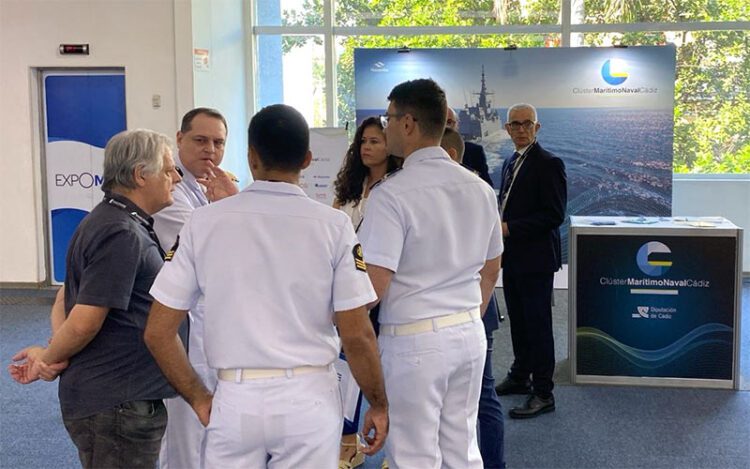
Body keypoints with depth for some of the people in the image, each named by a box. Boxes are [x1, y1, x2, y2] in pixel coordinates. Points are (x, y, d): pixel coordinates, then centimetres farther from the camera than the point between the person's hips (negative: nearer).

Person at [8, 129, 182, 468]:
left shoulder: (105, 222, 13)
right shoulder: (122, 235, -21)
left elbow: (67, 299, 13)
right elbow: (84, 322, -23)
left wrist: (52, 355, -2)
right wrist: (49, 358, -5)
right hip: (117, 405, -10)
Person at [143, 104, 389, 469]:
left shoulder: (203, 222, -2)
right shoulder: (332, 225, -6)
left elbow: (158, 333, -1)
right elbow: (357, 335, -7)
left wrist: (199, 398, 10)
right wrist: (379, 405, 7)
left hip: (235, 399, 1)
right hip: (308, 398, -1)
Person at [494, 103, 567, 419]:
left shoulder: (549, 164, -12)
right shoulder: (510, 163, 14)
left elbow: (554, 214, -19)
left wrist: (510, 228, -20)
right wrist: (497, 223, 4)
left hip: (535, 258, -8)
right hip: (512, 257, 8)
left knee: (537, 325, -3)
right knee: (518, 321, 18)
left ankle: (543, 393, 5)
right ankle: (520, 377, 31)